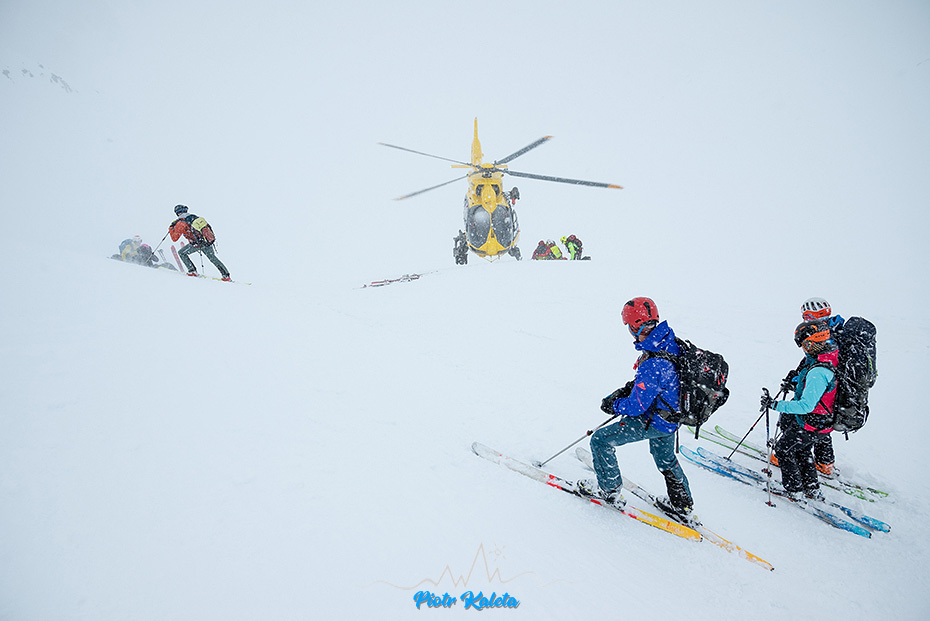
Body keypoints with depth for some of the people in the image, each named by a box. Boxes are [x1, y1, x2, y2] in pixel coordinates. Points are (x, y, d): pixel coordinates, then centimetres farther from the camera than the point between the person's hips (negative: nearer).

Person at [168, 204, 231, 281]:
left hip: (198, 244, -5)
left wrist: (171, 229, 21)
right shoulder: (194, 217, 12)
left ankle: (192, 271, 10)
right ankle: (226, 276, 23)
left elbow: (174, 238, 7)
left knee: (181, 253, 15)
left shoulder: (180, 223, -2)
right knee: (213, 258, 21)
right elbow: (207, 226, 24)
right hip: (209, 241, 5)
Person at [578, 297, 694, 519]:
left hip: (654, 421, -9)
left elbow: (636, 407, -26)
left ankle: (609, 489, 20)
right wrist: (627, 389, 4)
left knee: (600, 440, 2)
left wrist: (613, 405, -7)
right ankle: (682, 505, 48)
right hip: (672, 414, 9)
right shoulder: (670, 342, -8)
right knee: (665, 458, 31)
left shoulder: (652, 364, -36)